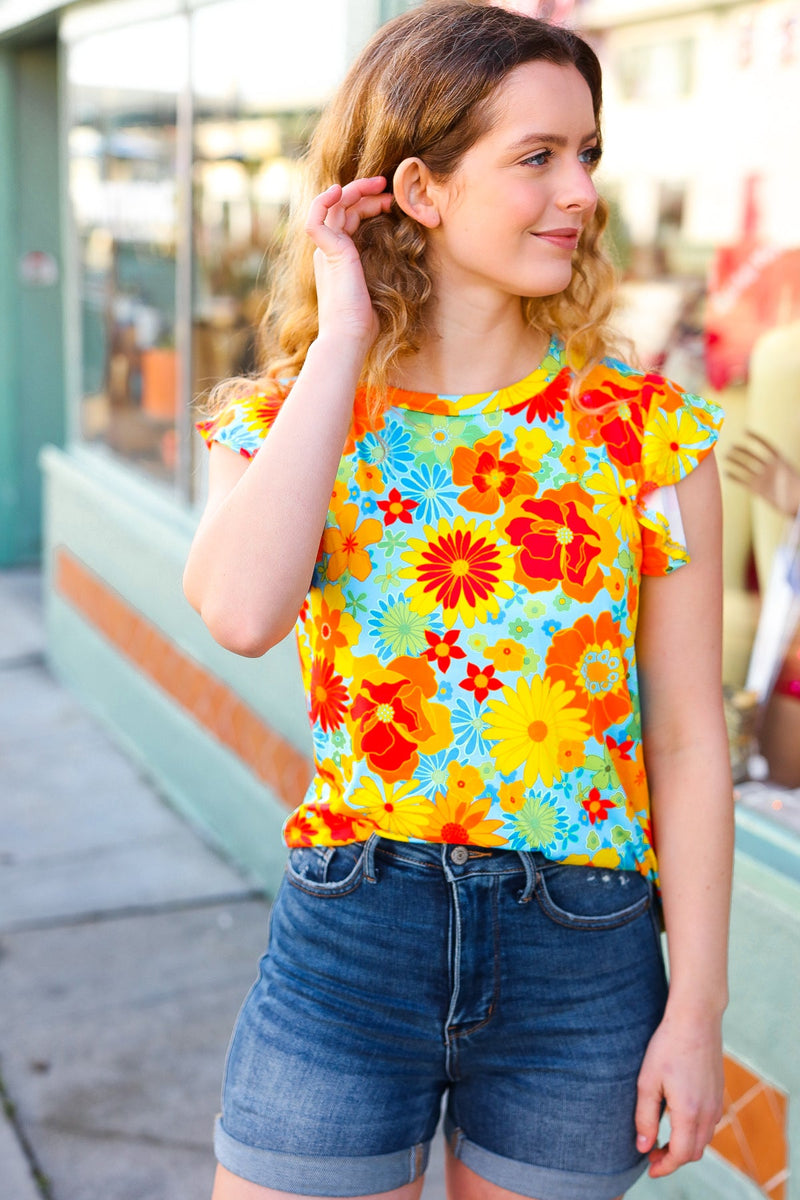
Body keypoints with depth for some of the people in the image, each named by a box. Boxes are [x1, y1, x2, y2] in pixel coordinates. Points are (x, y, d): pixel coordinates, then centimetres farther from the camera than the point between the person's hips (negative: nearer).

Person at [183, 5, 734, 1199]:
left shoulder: (649, 430, -4)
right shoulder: (286, 420, -2)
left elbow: (688, 738, -3)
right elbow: (242, 611, -24)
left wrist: (697, 1008, -3)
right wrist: (340, 341, -16)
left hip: (581, 964, 0)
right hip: (348, 940, 0)